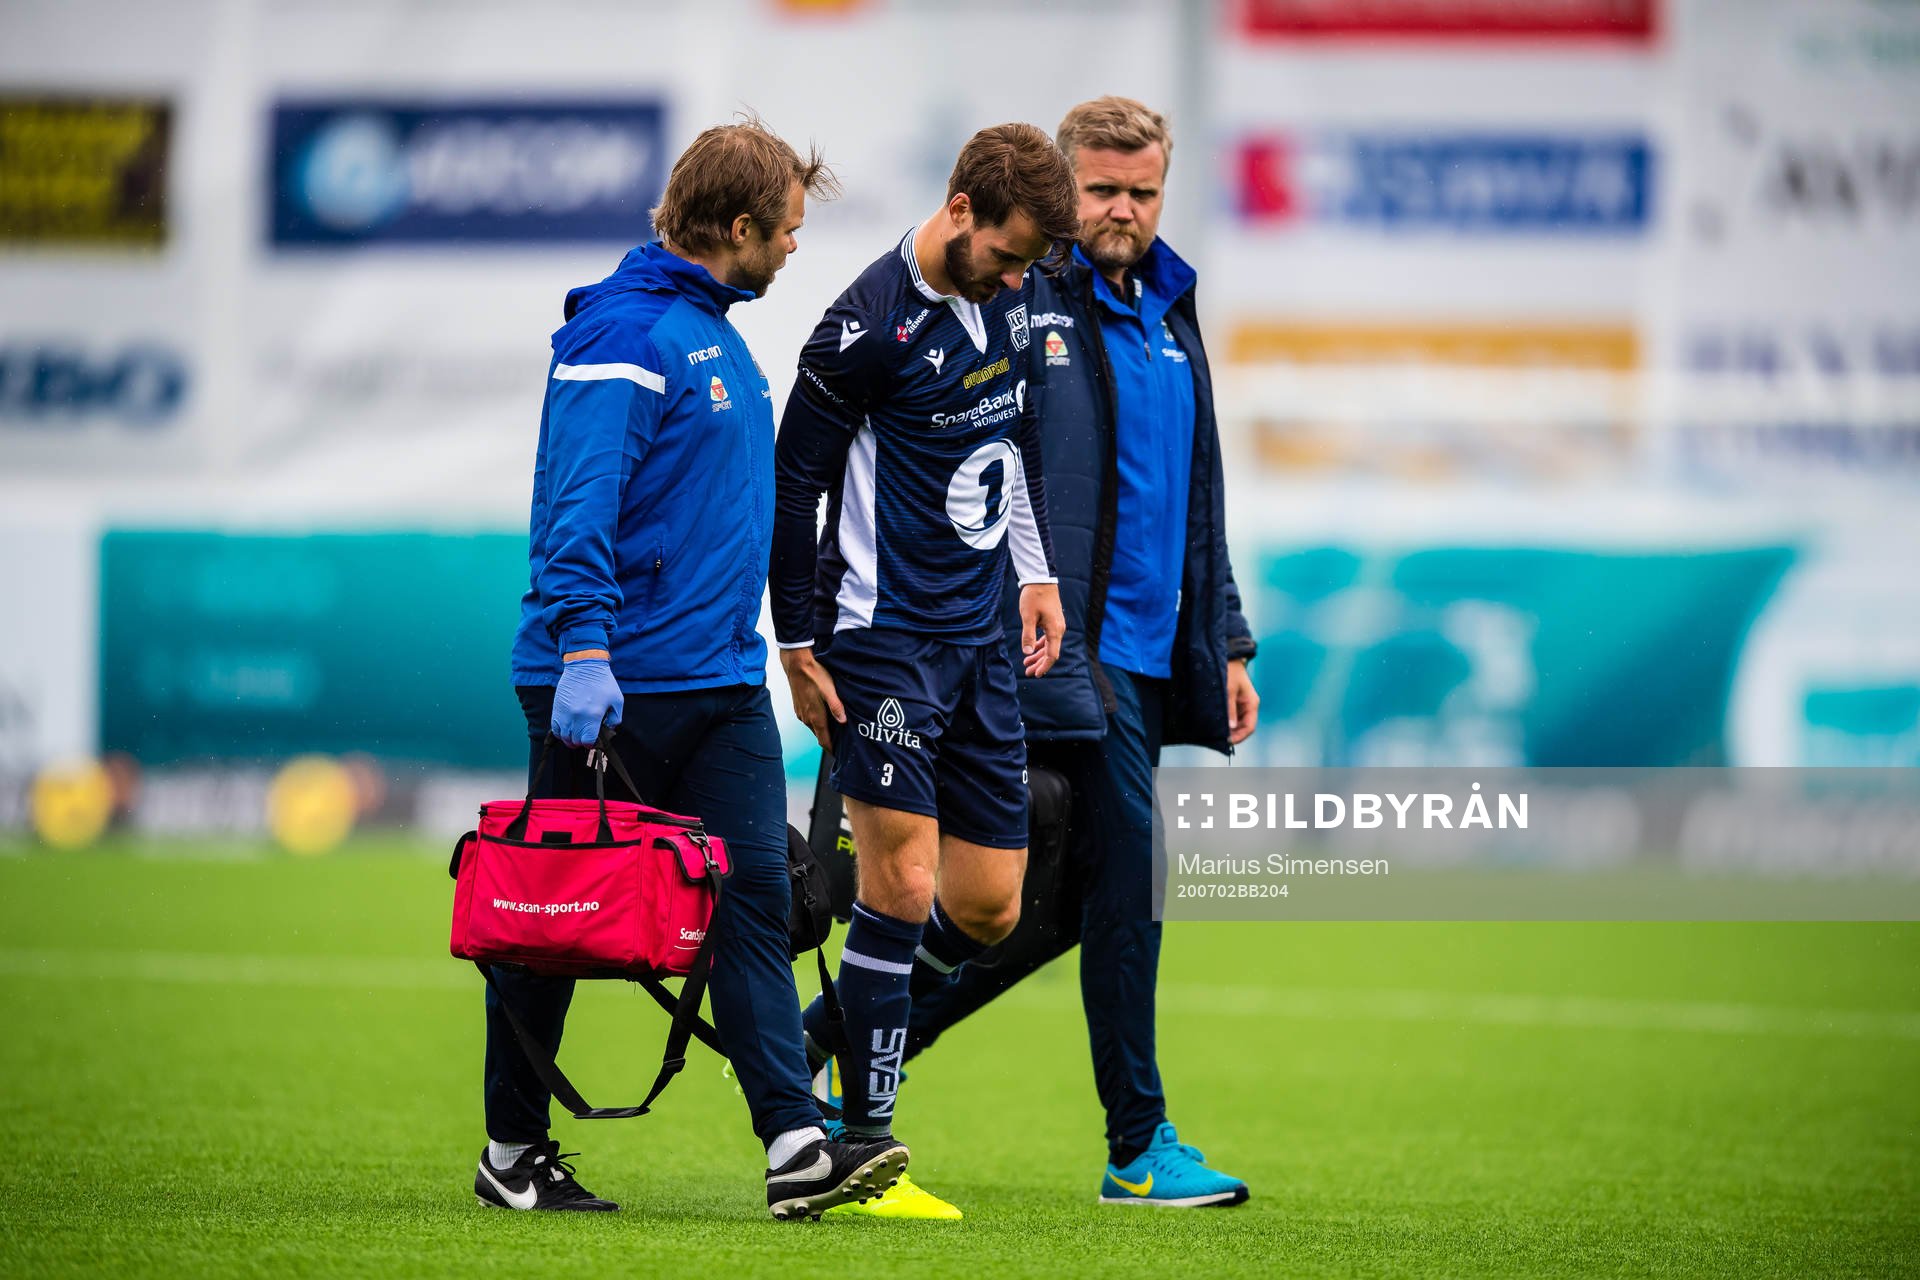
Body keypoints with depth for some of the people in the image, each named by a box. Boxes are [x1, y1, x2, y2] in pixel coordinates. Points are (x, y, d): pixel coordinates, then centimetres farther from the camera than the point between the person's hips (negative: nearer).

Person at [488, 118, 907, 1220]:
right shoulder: (626, 335, -14)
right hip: (611, 690, -9)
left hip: (721, 685, 9)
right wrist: (584, 650, -30)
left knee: (755, 899, -3)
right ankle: (514, 1152, 15)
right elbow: (580, 501, -22)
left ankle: (797, 1146, -9)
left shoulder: (717, 336, 16)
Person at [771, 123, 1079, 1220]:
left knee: (990, 909, 5)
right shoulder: (870, 328, -16)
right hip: (884, 636, -7)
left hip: (982, 638, 7)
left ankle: (810, 1043, 25)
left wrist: (1037, 570, 16)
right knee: (904, 886, -12)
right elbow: (796, 480, -9)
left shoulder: (1010, 299, 7)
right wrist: (800, 645, -9)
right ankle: (865, 1151, -6)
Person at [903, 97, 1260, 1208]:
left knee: (1076, 897, 9)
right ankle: (1141, 1146, -4)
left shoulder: (1170, 314, 18)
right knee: (1126, 881, -10)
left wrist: (1227, 645, 20)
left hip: (1150, 654, 8)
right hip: (1067, 649, -8)